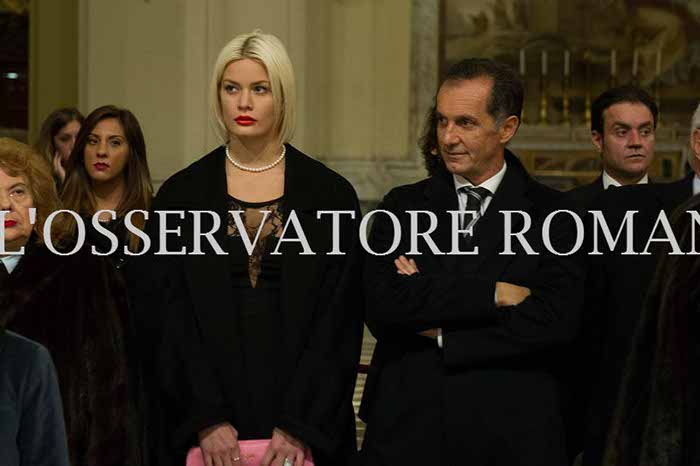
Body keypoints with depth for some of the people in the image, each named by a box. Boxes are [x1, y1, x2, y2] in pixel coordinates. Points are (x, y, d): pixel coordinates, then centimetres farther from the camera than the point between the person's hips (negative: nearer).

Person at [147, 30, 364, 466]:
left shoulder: (331, 195, 0)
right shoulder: (181, 195, 3)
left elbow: (339, 319, -3)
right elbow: (171, 316, -1)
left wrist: (301, 425, -11)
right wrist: (205, 418, -10)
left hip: (309, 417, 0)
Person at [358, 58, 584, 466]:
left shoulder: (550, 213, -1)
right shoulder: (404, 206, 5)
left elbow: (556, 321, -14)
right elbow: (381, 305, -10)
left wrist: (442, 332, -9)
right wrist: (493, 293, -14)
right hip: (408, 429, 2)